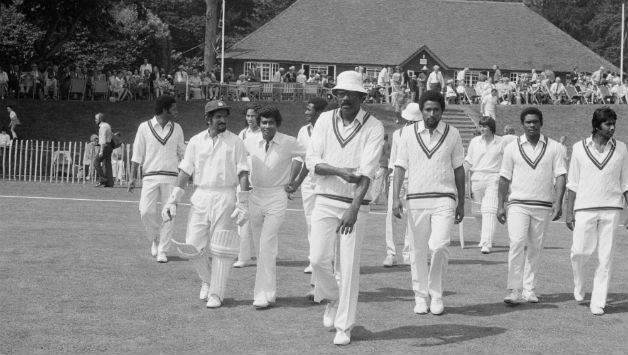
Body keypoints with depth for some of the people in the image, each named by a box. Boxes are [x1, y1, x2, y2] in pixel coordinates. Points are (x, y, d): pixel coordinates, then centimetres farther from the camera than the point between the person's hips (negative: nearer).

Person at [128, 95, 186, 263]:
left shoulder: (176, 128, 11)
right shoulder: (144, 127, 3)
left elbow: (182, 153, 18)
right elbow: (137, 154, 4)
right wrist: (133, 176, -1)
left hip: (171, 176, 2)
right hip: (150, 176, -2)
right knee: (146, 211, -12)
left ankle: (162, 251, 5)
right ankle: (155, 238, 16)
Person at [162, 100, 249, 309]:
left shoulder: (235, 142, 1)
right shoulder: (196, 142, 7)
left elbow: (243, 174, -2)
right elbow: (185, 172, 8)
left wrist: (243, 205, -9)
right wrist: (173, 200, 2)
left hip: (225, 199, -2)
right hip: (200, 197, 2)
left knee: (220, 248, -2)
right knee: (193, 245, -2)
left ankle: (216, 293, 8)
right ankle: (207, 280, 23)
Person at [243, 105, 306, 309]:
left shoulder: (289, 143, -10)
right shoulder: (251, 141, -1)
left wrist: (297, 181, -1)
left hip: (277, 198, -4)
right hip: (255, 197, 4)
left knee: (267, 246, -13)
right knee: (261, 248, 11)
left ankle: (264, 295, -11)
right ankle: (268, 290, 25)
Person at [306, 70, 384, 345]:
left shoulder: (374, 127, -7)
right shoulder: (325, 120, 3)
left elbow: (367, 171, -17)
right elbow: (311, 161, -2)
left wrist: (354, 209, -27)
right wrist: (341, 172, -19)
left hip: (355, 204, -2)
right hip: (325, 200, 3)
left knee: (349, 266, -1)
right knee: (319, 258, -5)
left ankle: (344, 327, 9)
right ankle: (333, 300, 25)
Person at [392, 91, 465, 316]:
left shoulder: (452, 134, 6)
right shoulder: (409, 134, 5)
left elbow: (458, 169, 11)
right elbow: (400, 167, 6)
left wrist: (461, 203, 11)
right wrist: (396, 198, -5)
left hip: (444, 199, -1)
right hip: (416, 198, 1)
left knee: (439, 246, -15)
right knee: (418, 250, 2)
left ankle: (436, 294, 2)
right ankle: (420, 297, 13)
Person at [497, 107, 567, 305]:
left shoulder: (553, 147, 4)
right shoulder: (512, 148, 5)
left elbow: (560, 176, 0)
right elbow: (504, 178, 8)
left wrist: (558, 202, -12)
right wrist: (500, 205, 4)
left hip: (543, 206, 1)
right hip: (518, 204, -1)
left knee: (535, 248, 6)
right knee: (517, 244, -15)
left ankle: (529, 289, 16)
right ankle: (514, 291, -15)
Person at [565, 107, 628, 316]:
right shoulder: (580, 148, 4)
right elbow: (572, 183, 8)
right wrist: (569, 211, 4)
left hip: (611, 209, 1)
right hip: (585, 208, -1)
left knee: (606, 257, -2)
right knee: (580, 251, -5)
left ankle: (598, 302, 4)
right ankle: (578, 286, 25)